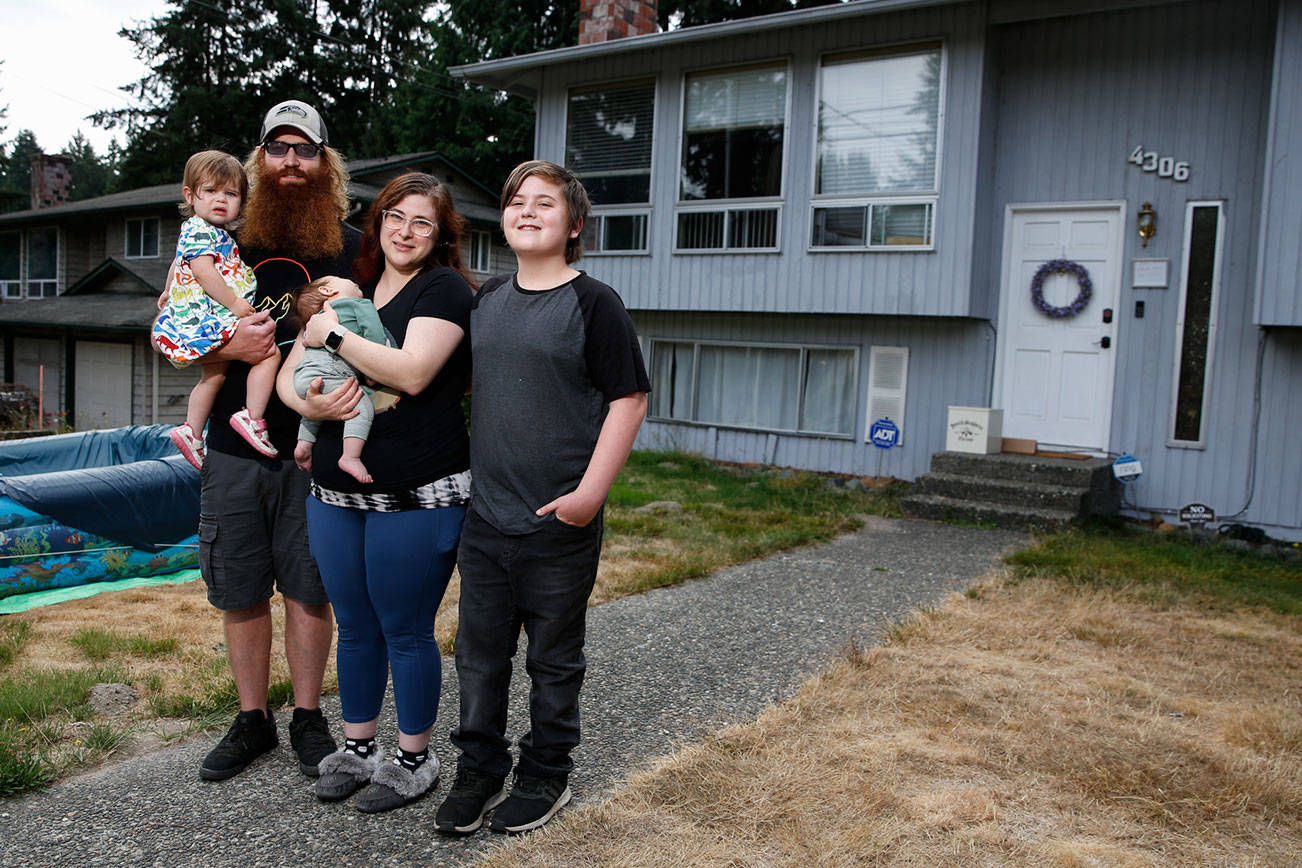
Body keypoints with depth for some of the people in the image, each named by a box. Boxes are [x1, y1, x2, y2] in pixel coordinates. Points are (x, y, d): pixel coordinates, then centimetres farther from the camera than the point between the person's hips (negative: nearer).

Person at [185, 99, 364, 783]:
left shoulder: (352, 245, 3)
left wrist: (329, 398, -20)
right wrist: (230, 345, -12)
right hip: (235, 447, 2)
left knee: (308, 590, 6)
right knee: (240, 592, 9)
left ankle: (308, 719, 23)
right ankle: (252, 720, 26)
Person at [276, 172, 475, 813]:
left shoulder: (444, 289, -5)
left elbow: (412, 372, -21)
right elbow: (287, 374, 13)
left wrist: (333, 336, -11)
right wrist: (312, 402, -7)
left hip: (416, 499, -6)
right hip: (335, 494, 6)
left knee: (406, 632, 5)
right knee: (354, 628, 17)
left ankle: (415, 760, 24)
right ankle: (356, 748, 35)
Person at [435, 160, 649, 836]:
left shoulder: (593, 303, -7)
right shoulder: (487, 300, 10)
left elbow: (628, 400, -10)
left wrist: (590, 492, -16)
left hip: (559, 523, -5)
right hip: (484, 516, 5)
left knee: (553, 659, 10)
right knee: (479, 653, 14)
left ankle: (546, 775, 29)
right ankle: (480, 770, 31)